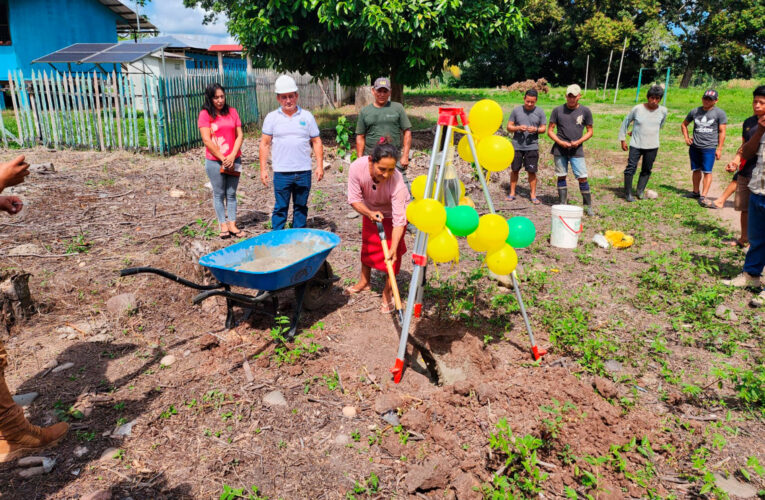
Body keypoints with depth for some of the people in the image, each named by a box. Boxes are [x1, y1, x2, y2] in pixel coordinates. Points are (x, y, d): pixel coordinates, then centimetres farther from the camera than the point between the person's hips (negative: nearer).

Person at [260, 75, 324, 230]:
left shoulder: (307, 116, 6)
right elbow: (265, 144, 5)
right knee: (280, 208, 2)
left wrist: (320, 165, 0)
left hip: (303, 171, 1)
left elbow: (316, 142, 8)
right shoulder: (272, 117, 4)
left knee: (301, 207, 11)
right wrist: (263, 169, -1)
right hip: (281, 172, -1)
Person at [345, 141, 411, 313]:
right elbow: (354, 199, -22)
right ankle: (364, 282, 40)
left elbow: (398, 220, -40)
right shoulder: (357, 167, -36)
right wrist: (370, 213, -39)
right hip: (370, 209, 3)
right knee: (367, 244, 17)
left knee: (392, 251, -8)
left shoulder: (397, 182, -42)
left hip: (393, 210, -3)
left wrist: (393, 248, -47)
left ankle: (387, 293, 8)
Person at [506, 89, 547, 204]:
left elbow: (543, 128, 6)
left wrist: (535, 129, -16)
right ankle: (512, 193, 18)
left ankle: (533, 195, 11)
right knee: (514, 169, 7)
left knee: (532, 171, 1)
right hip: (517, 145, 1)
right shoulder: (516, 110, 2)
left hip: (532, 146, 0)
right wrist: (518, 128, -15)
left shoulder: (540, 112, 3)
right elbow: (509, 127, 5)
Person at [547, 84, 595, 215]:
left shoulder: (585, 111, 3)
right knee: (561, 176, 7)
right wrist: (560, 142, -10)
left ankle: (588, 206, 6)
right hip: (560, 149, 1)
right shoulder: (558, 110, 3)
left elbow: (589, 131, 9)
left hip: (576, 150, -1)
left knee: (582, 178, -5)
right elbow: (550, 131, 5)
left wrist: (579, 141, -9)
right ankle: (562, 204, 18)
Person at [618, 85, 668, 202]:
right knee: (631, 168, -6)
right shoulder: (637, 109, -9)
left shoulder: (663, 111, -2)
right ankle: (628, 193, 6)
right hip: (636, 145, -3)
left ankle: (640, 191, 24)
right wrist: (622, 139, 2)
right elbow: (626, 122, 2)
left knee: (646, 170, 10)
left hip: (652, 146, 3)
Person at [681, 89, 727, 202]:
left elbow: (722, 132, -2)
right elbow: (684, 124, 22)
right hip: (694, 147, 4)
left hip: (709, 147, -4)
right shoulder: (695, 111, 8)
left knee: (707, 172, -6)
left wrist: (719, 149, -6)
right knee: (696, 170, 14)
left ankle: (703, 196, -7)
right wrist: (686, 137, 8)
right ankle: (695, 192, 27)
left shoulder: (719, 113, -2)